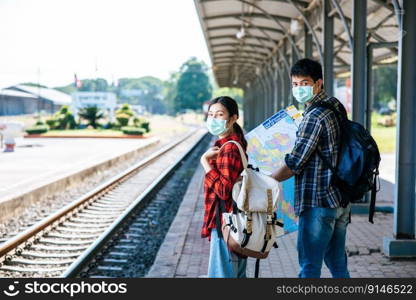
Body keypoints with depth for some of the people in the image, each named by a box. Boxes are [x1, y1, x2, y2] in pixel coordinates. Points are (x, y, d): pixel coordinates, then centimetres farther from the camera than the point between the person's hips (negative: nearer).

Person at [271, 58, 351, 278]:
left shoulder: (315, 116, -17)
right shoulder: (336, 106, 10)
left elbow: (295, 163, -17)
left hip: (318, 203, -9)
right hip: (340, 200, 9)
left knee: (309, 265, -3)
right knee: (337, 262, 17)